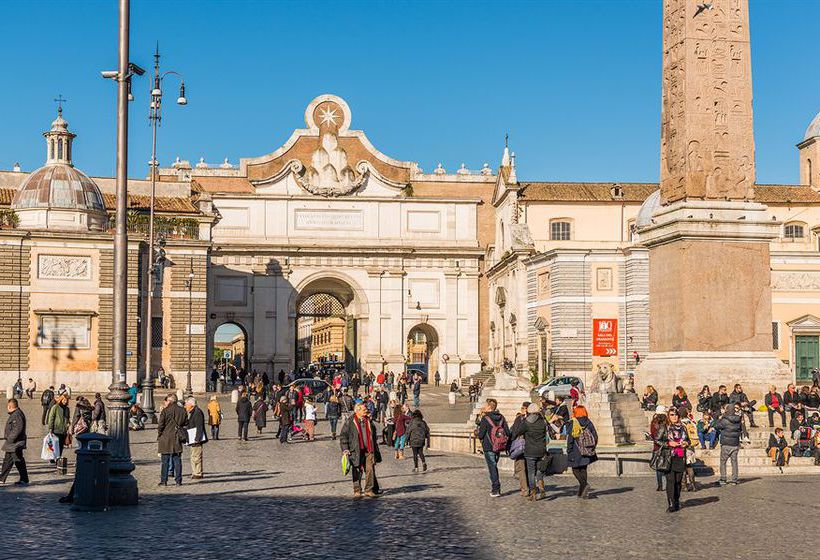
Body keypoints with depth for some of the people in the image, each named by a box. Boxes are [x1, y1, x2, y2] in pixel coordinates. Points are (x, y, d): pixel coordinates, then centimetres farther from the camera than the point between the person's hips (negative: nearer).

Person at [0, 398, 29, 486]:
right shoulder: (14, 414, 15)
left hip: (15, 443, -11)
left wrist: (10, 439, -21)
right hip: (12, 443, 11)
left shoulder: (17, 415, -18)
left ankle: (24, 480, 2)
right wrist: (8, 438, 18)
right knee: (7, 461, 15)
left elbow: (18, 429, -25)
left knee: (18, 461, -5)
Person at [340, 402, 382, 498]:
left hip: (369, 451, 4)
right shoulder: (350, 422, -2)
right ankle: (357, 491, 13)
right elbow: (343, 436, -1)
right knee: (357, 472, 2)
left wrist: (375, 450, 22)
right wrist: (345, 449, -9)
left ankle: (369, 490, 7)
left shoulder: (369, 421, 14)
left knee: (370, 470, -2)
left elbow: (373, 436, 23)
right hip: (356, 451, -4)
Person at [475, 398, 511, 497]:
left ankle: (496, 490, -1)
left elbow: (480, 435, -13)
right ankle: (495, 487, 24)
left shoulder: (485, 419, -14)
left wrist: (477, 431, 8)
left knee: (492, 468, 0)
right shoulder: (501, 417, 4)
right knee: (494, 466, 19)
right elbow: (508, 433, 2)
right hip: (499, 447, 6)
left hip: (489, 447, -6)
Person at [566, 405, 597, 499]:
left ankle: (584, 484, -18)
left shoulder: (573, 424, -10)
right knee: (583, 469, 15)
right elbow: (595, 437, 6)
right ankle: (582, 491, 16)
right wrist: (592, 448, 16)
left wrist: (569, 452, -5)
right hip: (587, 451, 5)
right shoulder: (589, 423, 3)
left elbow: (570, 439, -11)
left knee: (575, 470, 5)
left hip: (576, 452, -5)